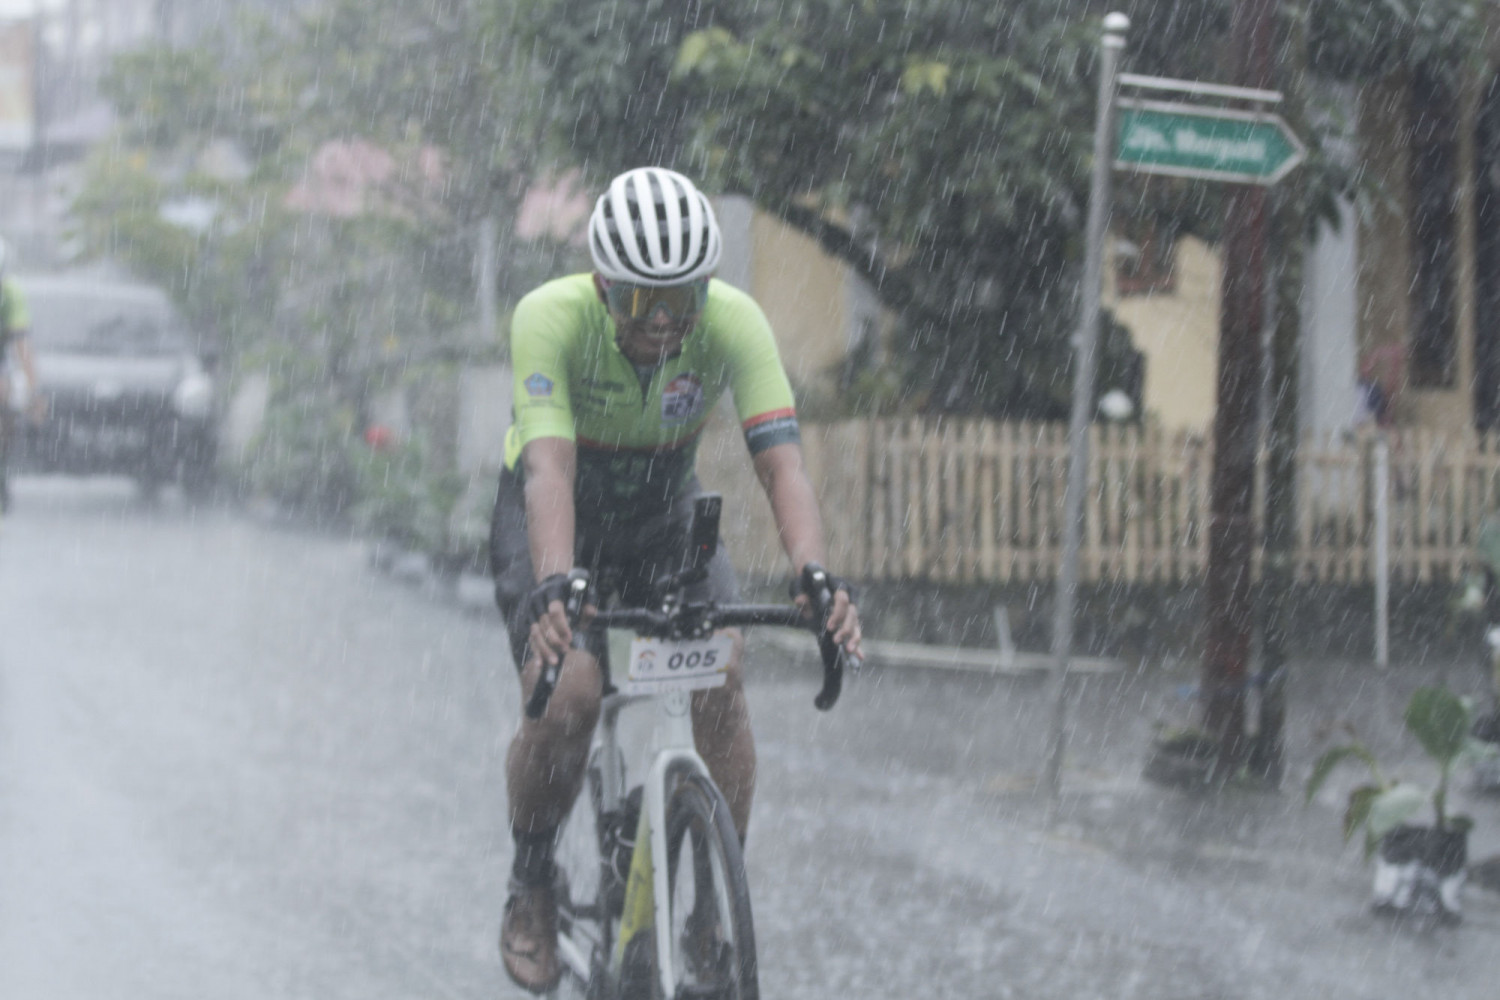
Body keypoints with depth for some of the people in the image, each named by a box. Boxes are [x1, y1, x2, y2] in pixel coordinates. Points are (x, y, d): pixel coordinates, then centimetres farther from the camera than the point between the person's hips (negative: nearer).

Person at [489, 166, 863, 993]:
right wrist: (553, 588, -59)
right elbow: (549, 469, -43)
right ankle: (531, 886, 3)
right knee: (565, 701, -24)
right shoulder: (551, 319, -32)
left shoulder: (733, 322, -27)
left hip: (665, 517, 2)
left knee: (720, 683, -22)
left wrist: (814, 575, -52)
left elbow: (780, 461, -35)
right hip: (557, 522, -2)